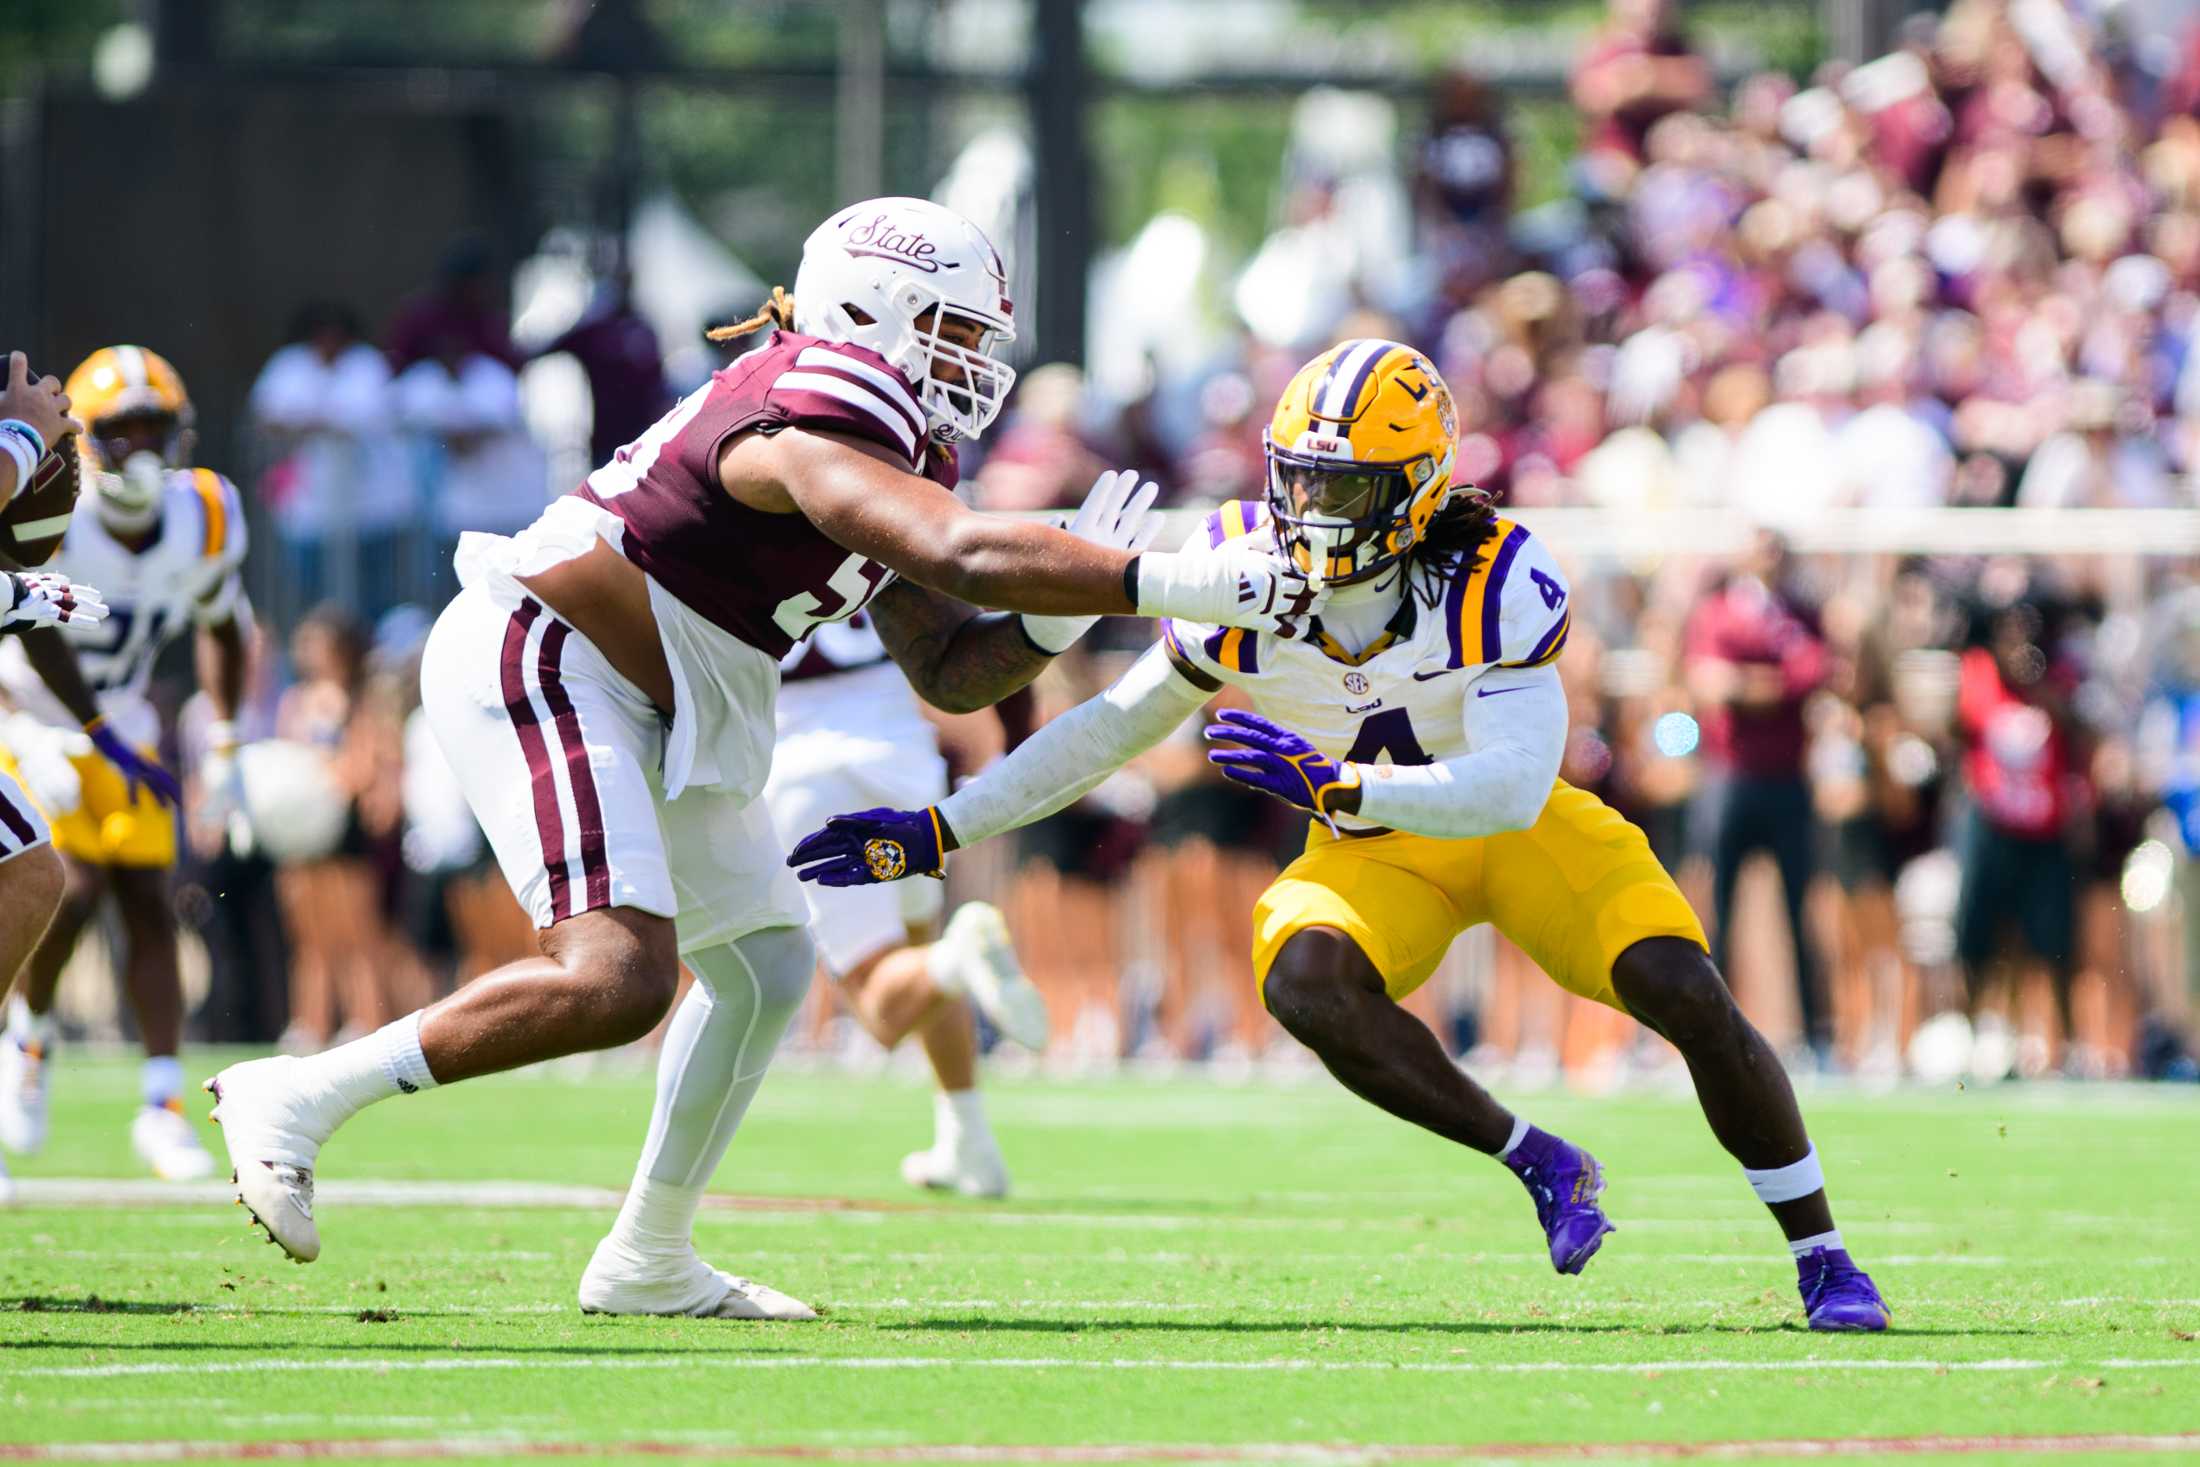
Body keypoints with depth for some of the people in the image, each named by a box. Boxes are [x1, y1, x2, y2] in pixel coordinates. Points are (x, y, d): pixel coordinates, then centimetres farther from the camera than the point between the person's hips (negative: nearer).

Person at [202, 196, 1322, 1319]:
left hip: (654, 718, 11)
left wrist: (1059, 609, -6)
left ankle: (647, 1264, 21)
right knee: (616, 976, -23)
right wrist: (1174, 585, -34)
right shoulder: (811, 430, -20)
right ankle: (298, 1098, -17)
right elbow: (964, 556, -34)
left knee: (763, 966, 14)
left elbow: (949, 669, 13)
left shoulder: (899, 453, 12)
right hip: (541, 666, -11)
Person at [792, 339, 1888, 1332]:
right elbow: (1115, 726, -5)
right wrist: (935, 832, -9)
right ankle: (1540, 1167, -14)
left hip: (1520, 826, -2)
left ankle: (1820, 1257, 1)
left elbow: (1510, 788, -35)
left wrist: (1331, 783, -47)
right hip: (1373, 854, 2)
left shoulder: (1494, 582, -28)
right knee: (1305, 985, -31)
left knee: (1688, 996, -19)